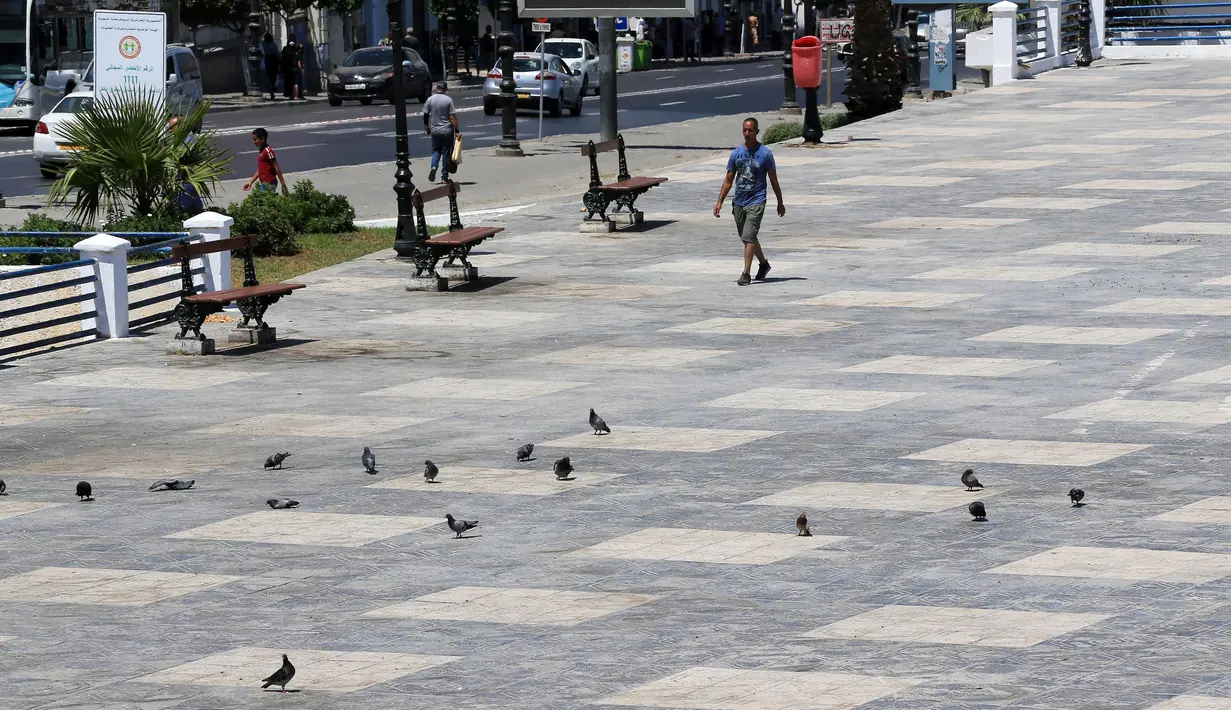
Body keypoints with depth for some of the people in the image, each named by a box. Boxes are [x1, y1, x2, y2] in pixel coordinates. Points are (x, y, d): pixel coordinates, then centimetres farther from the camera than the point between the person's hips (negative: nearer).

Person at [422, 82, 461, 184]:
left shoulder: (430, 99, -2)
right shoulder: (448, 100, -10)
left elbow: (425, 115, 3)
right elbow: (452, 117, -12)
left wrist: (426, 128, 16)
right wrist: (457, 131, -8)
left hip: (435, 130, 2)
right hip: (447, 131, -2)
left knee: (435, 151, 17)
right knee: (446, 153, 6)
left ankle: (434, 167, -10)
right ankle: (444, 177, 7)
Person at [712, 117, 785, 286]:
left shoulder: (765, 154, -6)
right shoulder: (736, 154, 5)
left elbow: (773, 180, 1)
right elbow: (728, 180, 10)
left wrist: (780, 203, 6)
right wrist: (719, 202, 4)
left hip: (756, 202, -5)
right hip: (739, 202, 5)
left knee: (748, 237, -15)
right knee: (747, 238, 16)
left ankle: (746, 274, -15)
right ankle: (764, 264, 37)